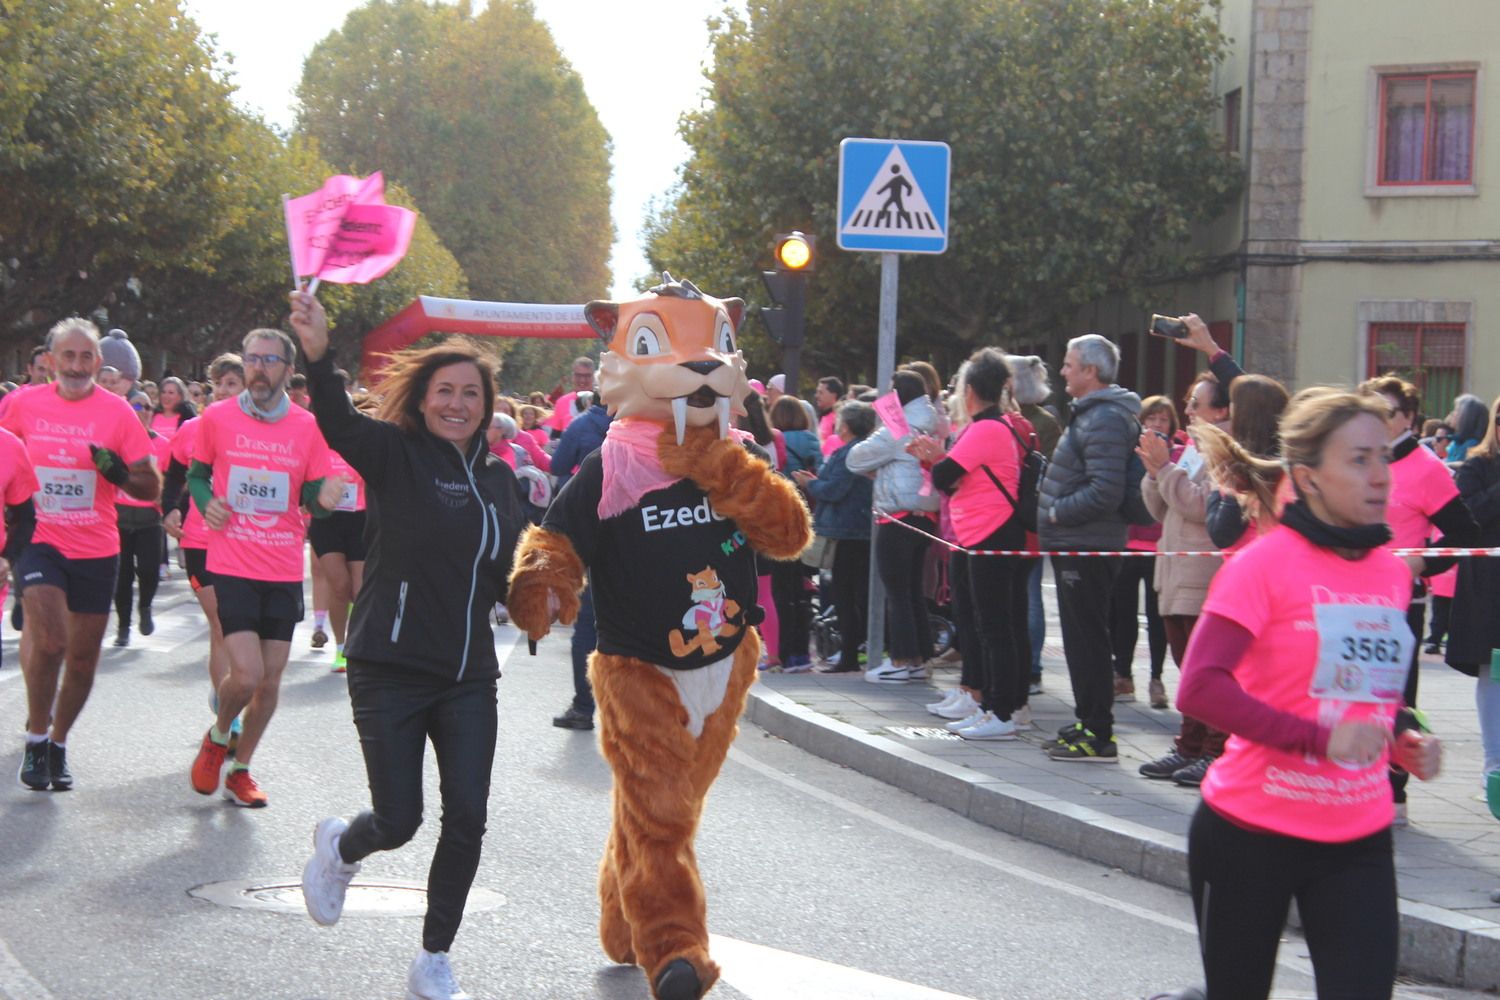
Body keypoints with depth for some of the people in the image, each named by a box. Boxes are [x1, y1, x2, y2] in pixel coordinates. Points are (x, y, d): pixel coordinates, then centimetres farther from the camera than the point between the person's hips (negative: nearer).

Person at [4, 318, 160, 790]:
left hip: (96, 550, 1)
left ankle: (58, 742, 30)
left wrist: (119, 473, -21)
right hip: (39, 540, -1)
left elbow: (151, 487, -2)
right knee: (49, 638, -19)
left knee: (83, 656, 9)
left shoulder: (117, 411, -4)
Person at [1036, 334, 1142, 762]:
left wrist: (1056, 513, -15)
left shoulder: (1106, 420, -17)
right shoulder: (1091, 413, 17)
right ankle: (1087, 724, 24)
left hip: (1087, 549, -11)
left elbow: (1104, 492, -26)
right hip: (1074, 545, 11)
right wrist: (1056, 514, 15)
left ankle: (1099, 735, -2)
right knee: (1081, 640, 16)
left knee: (1087, 641, -6)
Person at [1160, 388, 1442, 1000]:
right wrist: (1318, 738, -26)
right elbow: (1200, 688, -21)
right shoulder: (1265, 563, -12)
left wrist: (1405, 739, 2)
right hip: (1253, 834, -5)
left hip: (1358, 841, 5)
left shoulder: (1393, 572, 7)